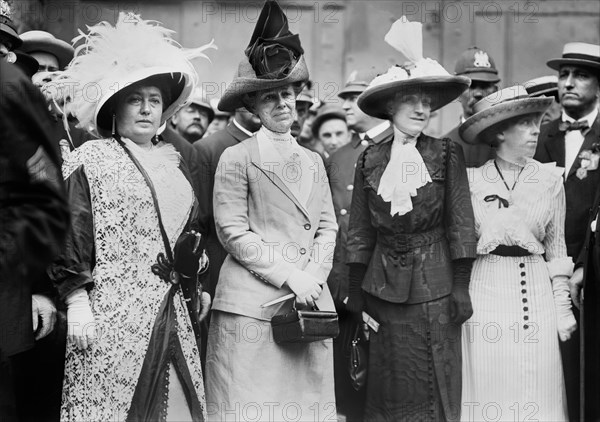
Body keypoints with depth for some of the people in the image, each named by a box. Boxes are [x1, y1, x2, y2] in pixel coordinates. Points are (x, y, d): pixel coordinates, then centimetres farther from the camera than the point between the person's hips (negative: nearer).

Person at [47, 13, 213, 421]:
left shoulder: (170, 163, 18)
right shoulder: (90, 160, -2)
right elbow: (71, 234, -8)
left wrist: (195, 290, 17)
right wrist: (76, 301, -15)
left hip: (172, 313, 6)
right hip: (113, 316, -6)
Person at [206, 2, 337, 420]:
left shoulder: (313, 161, 17)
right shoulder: (237, 158, -1)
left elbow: (327, 226, 13)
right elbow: (232, 231, -7)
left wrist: (313, 276, -4)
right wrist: (288, 276, -11)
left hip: (309, 304, 5)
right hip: (252, 303, -5)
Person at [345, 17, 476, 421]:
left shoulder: (447, 154, -1)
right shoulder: (370, 159, 4)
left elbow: (460, 224, -3)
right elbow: (360, 232, 7)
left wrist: (461, 286, -8)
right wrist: (355, 293, 4)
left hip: (434, 285, -2)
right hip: (383, 286, 2)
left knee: (434, 389, 3)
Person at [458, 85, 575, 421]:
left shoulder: (550, 180, 3)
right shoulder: (472, 182, 1)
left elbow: (556, 250, 8)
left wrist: (563, 310, 5)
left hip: (536, 293, 1)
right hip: (485, 293, -1)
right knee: (488, 390, 2)